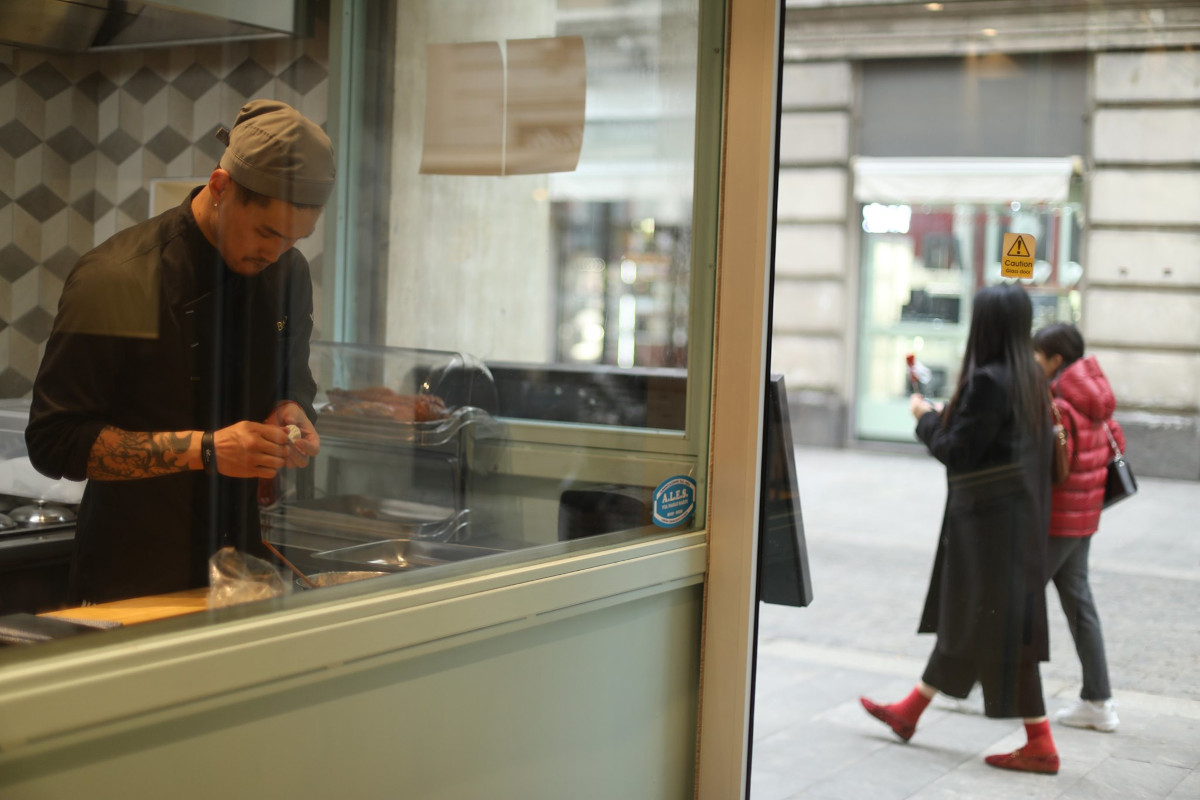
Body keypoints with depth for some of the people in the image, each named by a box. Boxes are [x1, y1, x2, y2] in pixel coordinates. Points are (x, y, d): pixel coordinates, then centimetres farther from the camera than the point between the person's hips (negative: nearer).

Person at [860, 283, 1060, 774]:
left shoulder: (989, 380, -20)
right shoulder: (1030, 379, 7)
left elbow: (957, 451, -19)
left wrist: (926, 419, 0)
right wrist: (942, 419, 15)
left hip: (990, 520, -10)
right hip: (1016, 513, 10)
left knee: (999, 626, -2)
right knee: (962, 616, 17)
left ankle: (1040, 746, 4)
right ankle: (908, 713, 31)